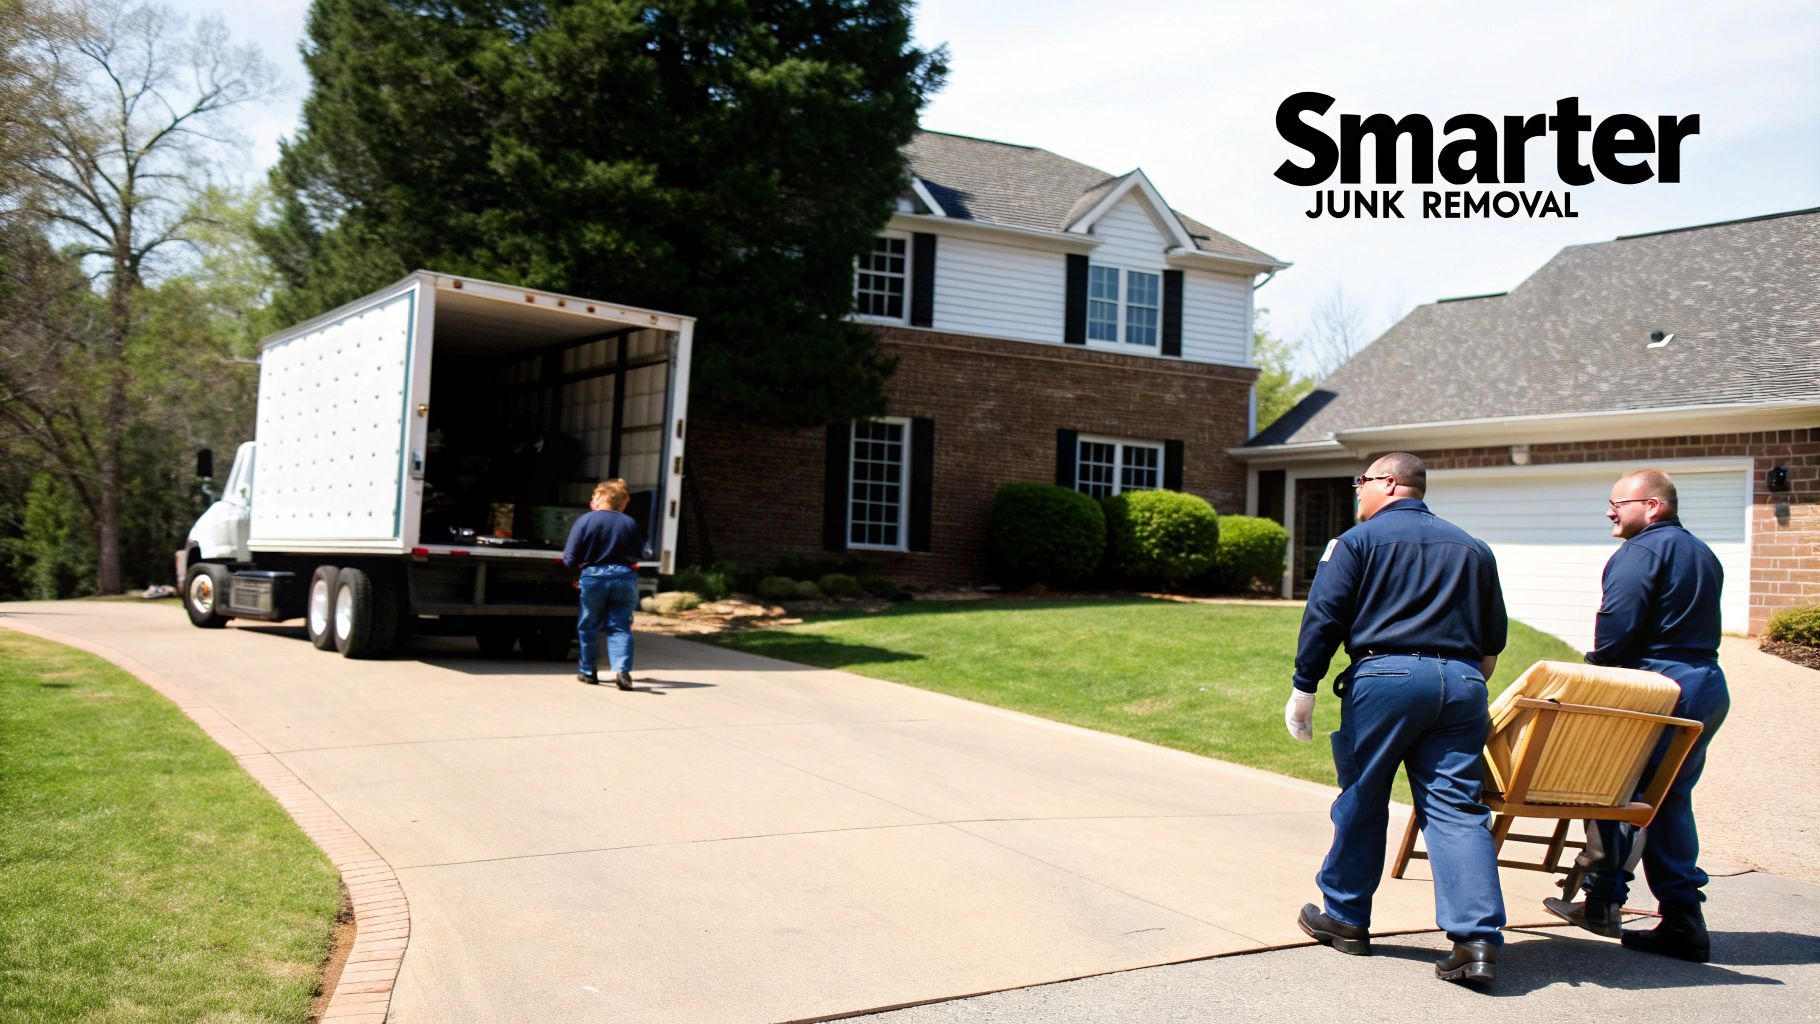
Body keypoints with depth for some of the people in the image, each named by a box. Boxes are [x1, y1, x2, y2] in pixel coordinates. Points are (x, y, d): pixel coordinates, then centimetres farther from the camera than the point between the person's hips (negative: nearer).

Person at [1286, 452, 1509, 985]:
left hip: (1386, 675, -4)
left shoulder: (1358, 540, 4)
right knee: (1458, 807, 2)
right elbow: (1493, 640, 24)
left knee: (1361, 800, 9)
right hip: (1461, 682, 4)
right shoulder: (1471, 548, 20)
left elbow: (1323, 619, -4)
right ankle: (1477, 937, -8)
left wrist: (1304, 690, -2)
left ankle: (1345, 917, 20)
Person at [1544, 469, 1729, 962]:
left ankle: (1604, 898, 3)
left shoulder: (1642, 551, -10)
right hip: (1708, 689, 9)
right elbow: (1693, 627, 18)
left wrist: (1597, 666, -1)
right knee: (1671, 799, 12)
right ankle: (1684, 924, 13)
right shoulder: (1703, 554, 20)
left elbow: (1616, 626, -19)